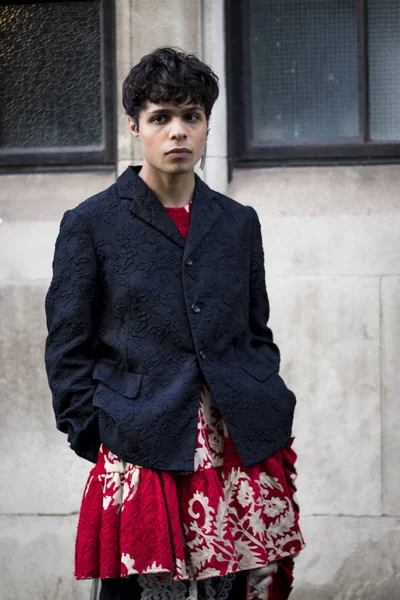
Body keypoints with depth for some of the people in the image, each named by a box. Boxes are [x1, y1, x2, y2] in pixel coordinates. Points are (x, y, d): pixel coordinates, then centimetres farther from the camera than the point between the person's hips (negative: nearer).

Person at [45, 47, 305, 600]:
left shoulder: (239, 223, 15)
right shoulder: (90, 224, 4)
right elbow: (68, 351, 3)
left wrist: (269, 422, 8)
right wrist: (97, 444, -4)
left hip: (245, 449, 3)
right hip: (143, 457, -3)